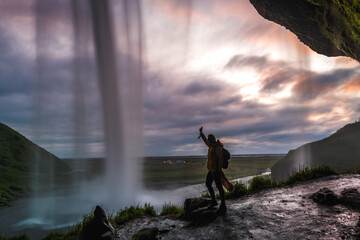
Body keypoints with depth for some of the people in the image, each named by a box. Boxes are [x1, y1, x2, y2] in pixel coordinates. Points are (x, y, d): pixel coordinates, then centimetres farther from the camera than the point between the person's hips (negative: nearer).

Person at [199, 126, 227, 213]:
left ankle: (223, 205, 2)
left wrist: (219, 170, -24)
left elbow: (220, 158, -21)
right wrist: (201, 133, 23)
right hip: (211, 170, 10)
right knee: (208, 184, 17)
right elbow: (205, 140, 30)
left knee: (219, 186, -6)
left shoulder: (217, 147, -17)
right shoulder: (211, 146, 12)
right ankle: (214, 201, 31)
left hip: (216, 170, -10)